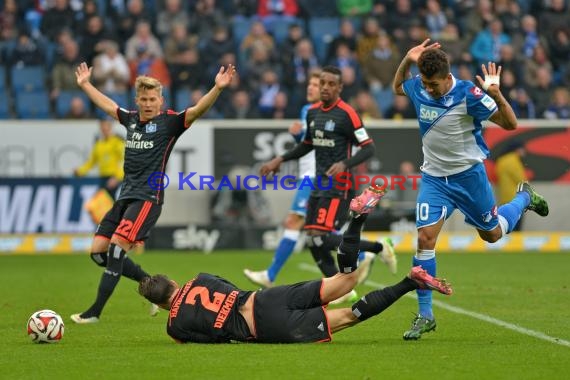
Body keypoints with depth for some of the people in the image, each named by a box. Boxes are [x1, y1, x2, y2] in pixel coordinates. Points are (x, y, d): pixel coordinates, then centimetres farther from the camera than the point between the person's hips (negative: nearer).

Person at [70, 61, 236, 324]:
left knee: (116, 247, -17)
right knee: (98, 251, 4)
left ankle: (95, 312, -13)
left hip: (148, 198, -8)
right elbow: (106, 105, 32)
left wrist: (217, 88, -33)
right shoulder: (131, 119, 13)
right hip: (125, 196, 8)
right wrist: (85, 84, 41)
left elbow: (198, 110, -18)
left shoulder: (169, 122, -4)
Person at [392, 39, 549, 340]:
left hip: (469, 175, -3)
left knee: (492, 233, 16)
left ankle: (524, 198, 49)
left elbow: (510, 124, -18)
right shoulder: (418, 87, -9)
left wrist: (497, 96, -36)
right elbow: (397, 87, 17)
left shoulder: (467, 95, -22)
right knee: (425, 238, -13)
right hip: (434, 177, 3)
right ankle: (425, 315, -7)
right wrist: (406, 61, -2)